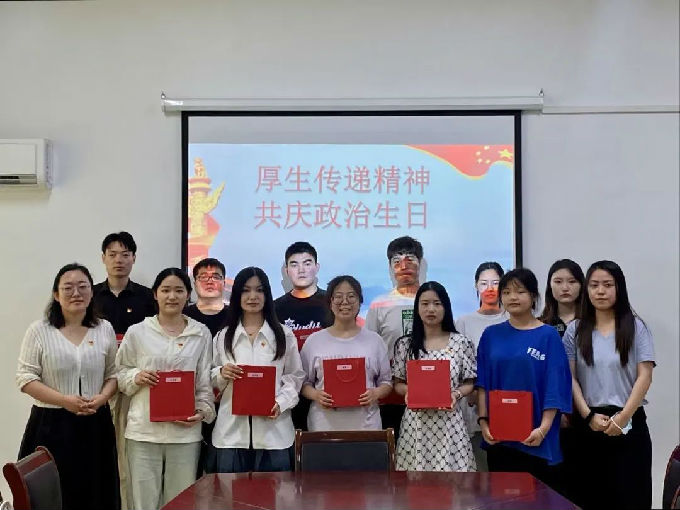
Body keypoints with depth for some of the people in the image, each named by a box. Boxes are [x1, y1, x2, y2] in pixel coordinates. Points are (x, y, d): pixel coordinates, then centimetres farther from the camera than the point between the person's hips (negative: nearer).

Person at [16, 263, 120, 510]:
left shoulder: (105, 329, 6)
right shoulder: (39, 330, -2)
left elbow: (113, 374, 11)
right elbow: (25, 378, -5)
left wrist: (101, 398, -11)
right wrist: (65, 400, -16)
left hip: (95, 424, 2)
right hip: (51, 425, -2)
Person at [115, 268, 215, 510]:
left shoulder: (201, 334, 6)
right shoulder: (137, 332, 2)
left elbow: (205, 381, 8)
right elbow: (120, 374, 9)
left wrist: (203, 410, -6)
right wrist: (136, 377, -10)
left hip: (185, 432, 1)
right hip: (143, 430, -1)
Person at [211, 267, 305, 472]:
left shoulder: (284, 335, 7)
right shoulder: (223, 337, 12)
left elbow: (295, 377, 6)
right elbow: (211, 381, 16)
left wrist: (281, 403, -10)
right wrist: (221, 374, -6)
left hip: (274, 433, -1)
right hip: (232, 432, 1)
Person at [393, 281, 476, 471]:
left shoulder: (461, 343, 3)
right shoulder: (405, 344, 6)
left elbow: (469, 383, 6)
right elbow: (397, 384, 10)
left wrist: (456, 394, -12)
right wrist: (408, 390, -10)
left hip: (449, 422, 0)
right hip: (416, 422, 1)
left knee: (450, 467, -3)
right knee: (416, 471, 0)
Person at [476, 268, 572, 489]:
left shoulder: (548, 336, -1)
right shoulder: (491, 335, 8)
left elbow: (555, 388, -5)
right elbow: (483, 382, 7)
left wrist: (543, 429, -14)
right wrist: (483, 421, -3)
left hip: (535, 438, -2)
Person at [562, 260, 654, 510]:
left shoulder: (635, 327, 2)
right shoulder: (575, 330, 6)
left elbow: (644, 377, -3)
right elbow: (570, 378, 2)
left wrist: (622, 417, -12)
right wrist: (588, 415, -9)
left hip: (628, 423, -1)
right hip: (587, 424, 1)